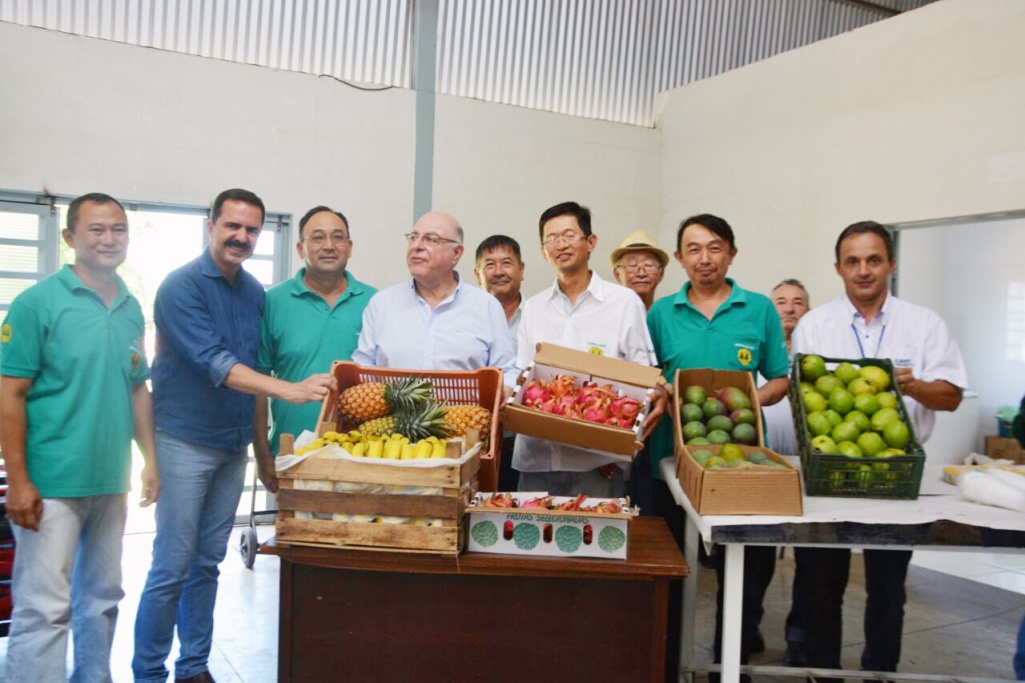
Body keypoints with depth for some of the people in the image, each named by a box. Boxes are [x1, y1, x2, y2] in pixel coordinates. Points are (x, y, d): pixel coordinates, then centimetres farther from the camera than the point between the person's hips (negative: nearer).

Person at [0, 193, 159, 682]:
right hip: (50, 485, -6)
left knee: (101, 598, 17)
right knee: (44, 608, -3)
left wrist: (151, 459, 10)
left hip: (112, 482, 6)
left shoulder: (132, 310, 9)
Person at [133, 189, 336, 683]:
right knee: (172, 568, -1)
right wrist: (291, 390, -33)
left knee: (208, 564, 14)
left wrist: (259, 439, 13)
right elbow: (214, 364, -23)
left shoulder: (255, 291, 8)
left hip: (233, 444, 6)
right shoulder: (182, 286, -12)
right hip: (186, 442, -6)